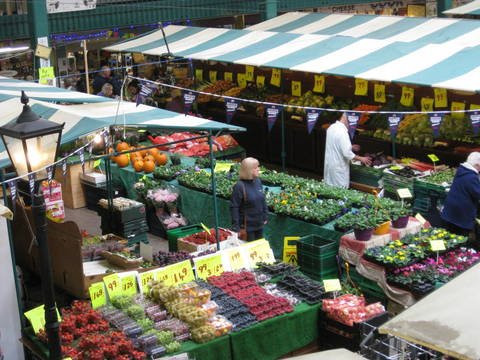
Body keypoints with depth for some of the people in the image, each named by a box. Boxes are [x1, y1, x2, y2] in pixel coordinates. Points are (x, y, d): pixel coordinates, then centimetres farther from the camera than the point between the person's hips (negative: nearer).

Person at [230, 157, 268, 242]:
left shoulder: (258, 182, 3)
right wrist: (236, 227, -17)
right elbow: (234, 207, -16)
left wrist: (265, 216, 15)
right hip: (247, 226, -7)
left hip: (259, 225, 7)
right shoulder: (239, 186, -18)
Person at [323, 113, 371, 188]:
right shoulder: (342, 132, -23)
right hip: (339, 167, -9)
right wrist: (361, 159, -13)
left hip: (329, 164, 9)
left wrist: (351, 147, 19)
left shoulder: (331, 127, 4)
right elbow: (347, 153, -25)